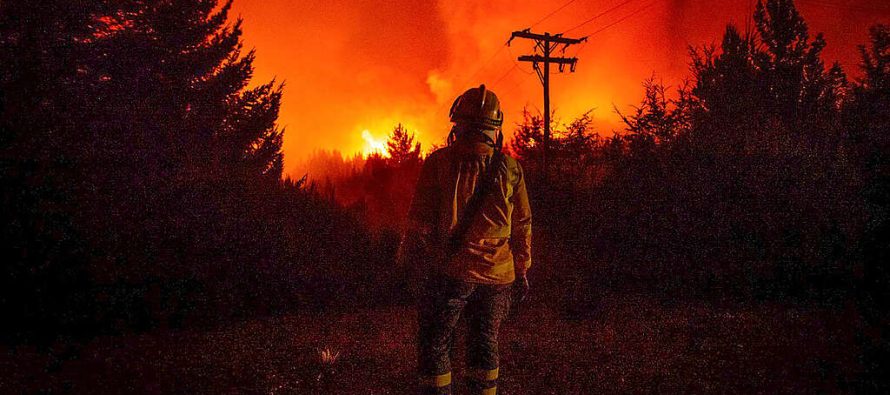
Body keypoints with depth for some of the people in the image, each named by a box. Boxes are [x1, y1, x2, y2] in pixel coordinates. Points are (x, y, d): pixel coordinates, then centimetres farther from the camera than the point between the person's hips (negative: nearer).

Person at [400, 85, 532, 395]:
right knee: (484, 345, 18)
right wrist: (521, 271, 16)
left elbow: (420, 219, -6)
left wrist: (419, 265, 2)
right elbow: (522, 226, 7)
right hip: (497, 275, 4)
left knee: (435, 345, 10)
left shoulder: (438, 163, -7)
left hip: (451, 271, -3)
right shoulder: (510, 168, 2)